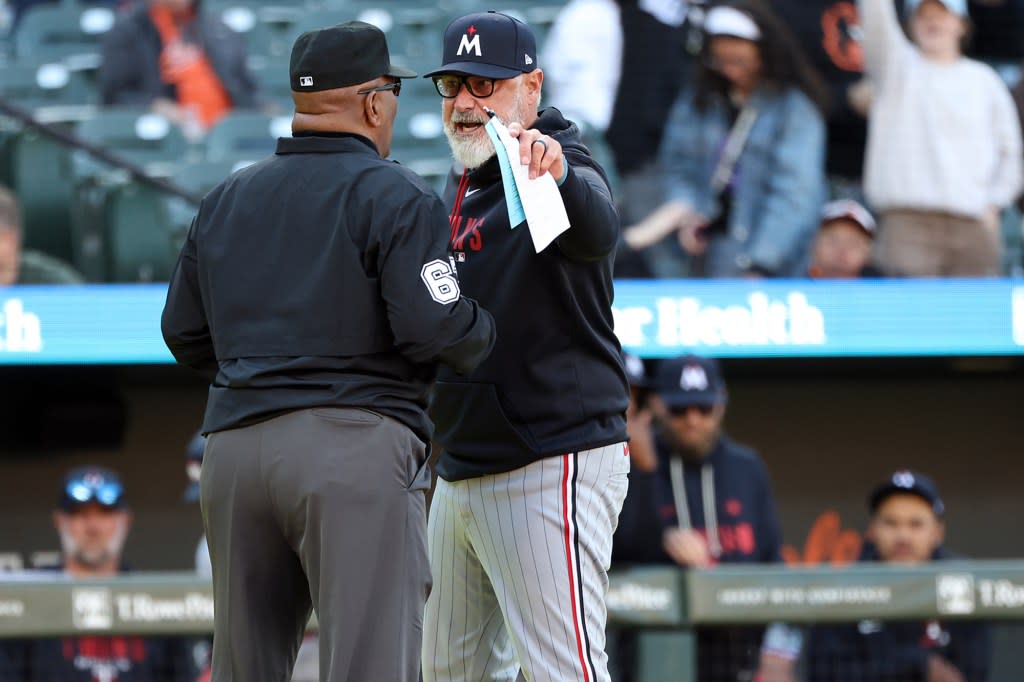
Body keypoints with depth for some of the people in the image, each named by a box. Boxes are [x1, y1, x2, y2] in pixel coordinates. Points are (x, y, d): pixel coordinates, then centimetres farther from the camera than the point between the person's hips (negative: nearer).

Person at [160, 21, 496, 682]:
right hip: (354, 449, -6)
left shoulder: (226, 199, 17)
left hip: (233, 450, 6)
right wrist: (482, 330, 8)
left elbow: (186, 335, 19)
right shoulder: (397, 197, -4)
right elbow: (435, 329, -13)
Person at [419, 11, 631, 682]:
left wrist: (558, 173, -58)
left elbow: (597, 229, -38)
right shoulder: (461, 187, 16)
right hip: (461, 471, 10)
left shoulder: (562, 168, -12)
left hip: (554, 465, -10)